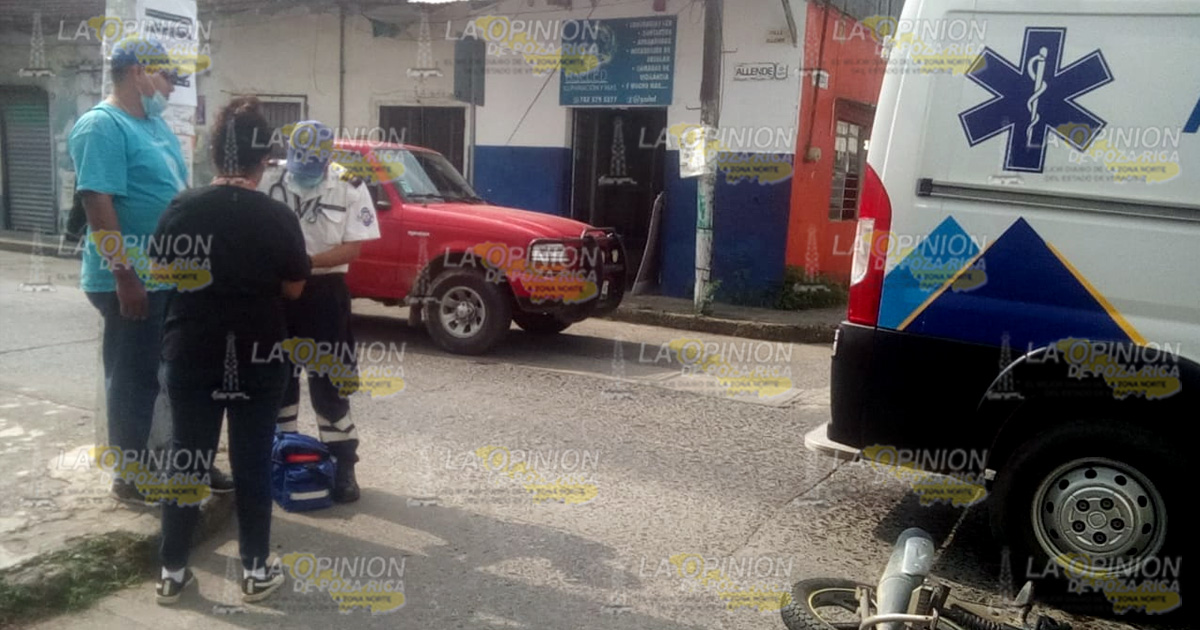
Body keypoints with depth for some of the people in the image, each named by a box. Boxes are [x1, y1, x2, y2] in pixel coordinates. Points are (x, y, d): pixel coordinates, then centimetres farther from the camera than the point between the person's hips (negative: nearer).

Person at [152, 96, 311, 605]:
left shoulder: (184, 208, -6)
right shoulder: (278, 217, -11)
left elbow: (163, 270, 5)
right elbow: (294, 289, -1)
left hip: (192, 354, 2)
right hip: (258, 358, -1)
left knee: (186, 459, 12)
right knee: (252, 462, 8)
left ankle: (172, 572, 20)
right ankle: (255, 571, 16)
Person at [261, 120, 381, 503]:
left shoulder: (349, 188, -6)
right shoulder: (269, 185, -1)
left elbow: (353, 248, -11)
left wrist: (306, 261, -23)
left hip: (325, 291, -3)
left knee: (329, 382, 0)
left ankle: (343, 465, 7)